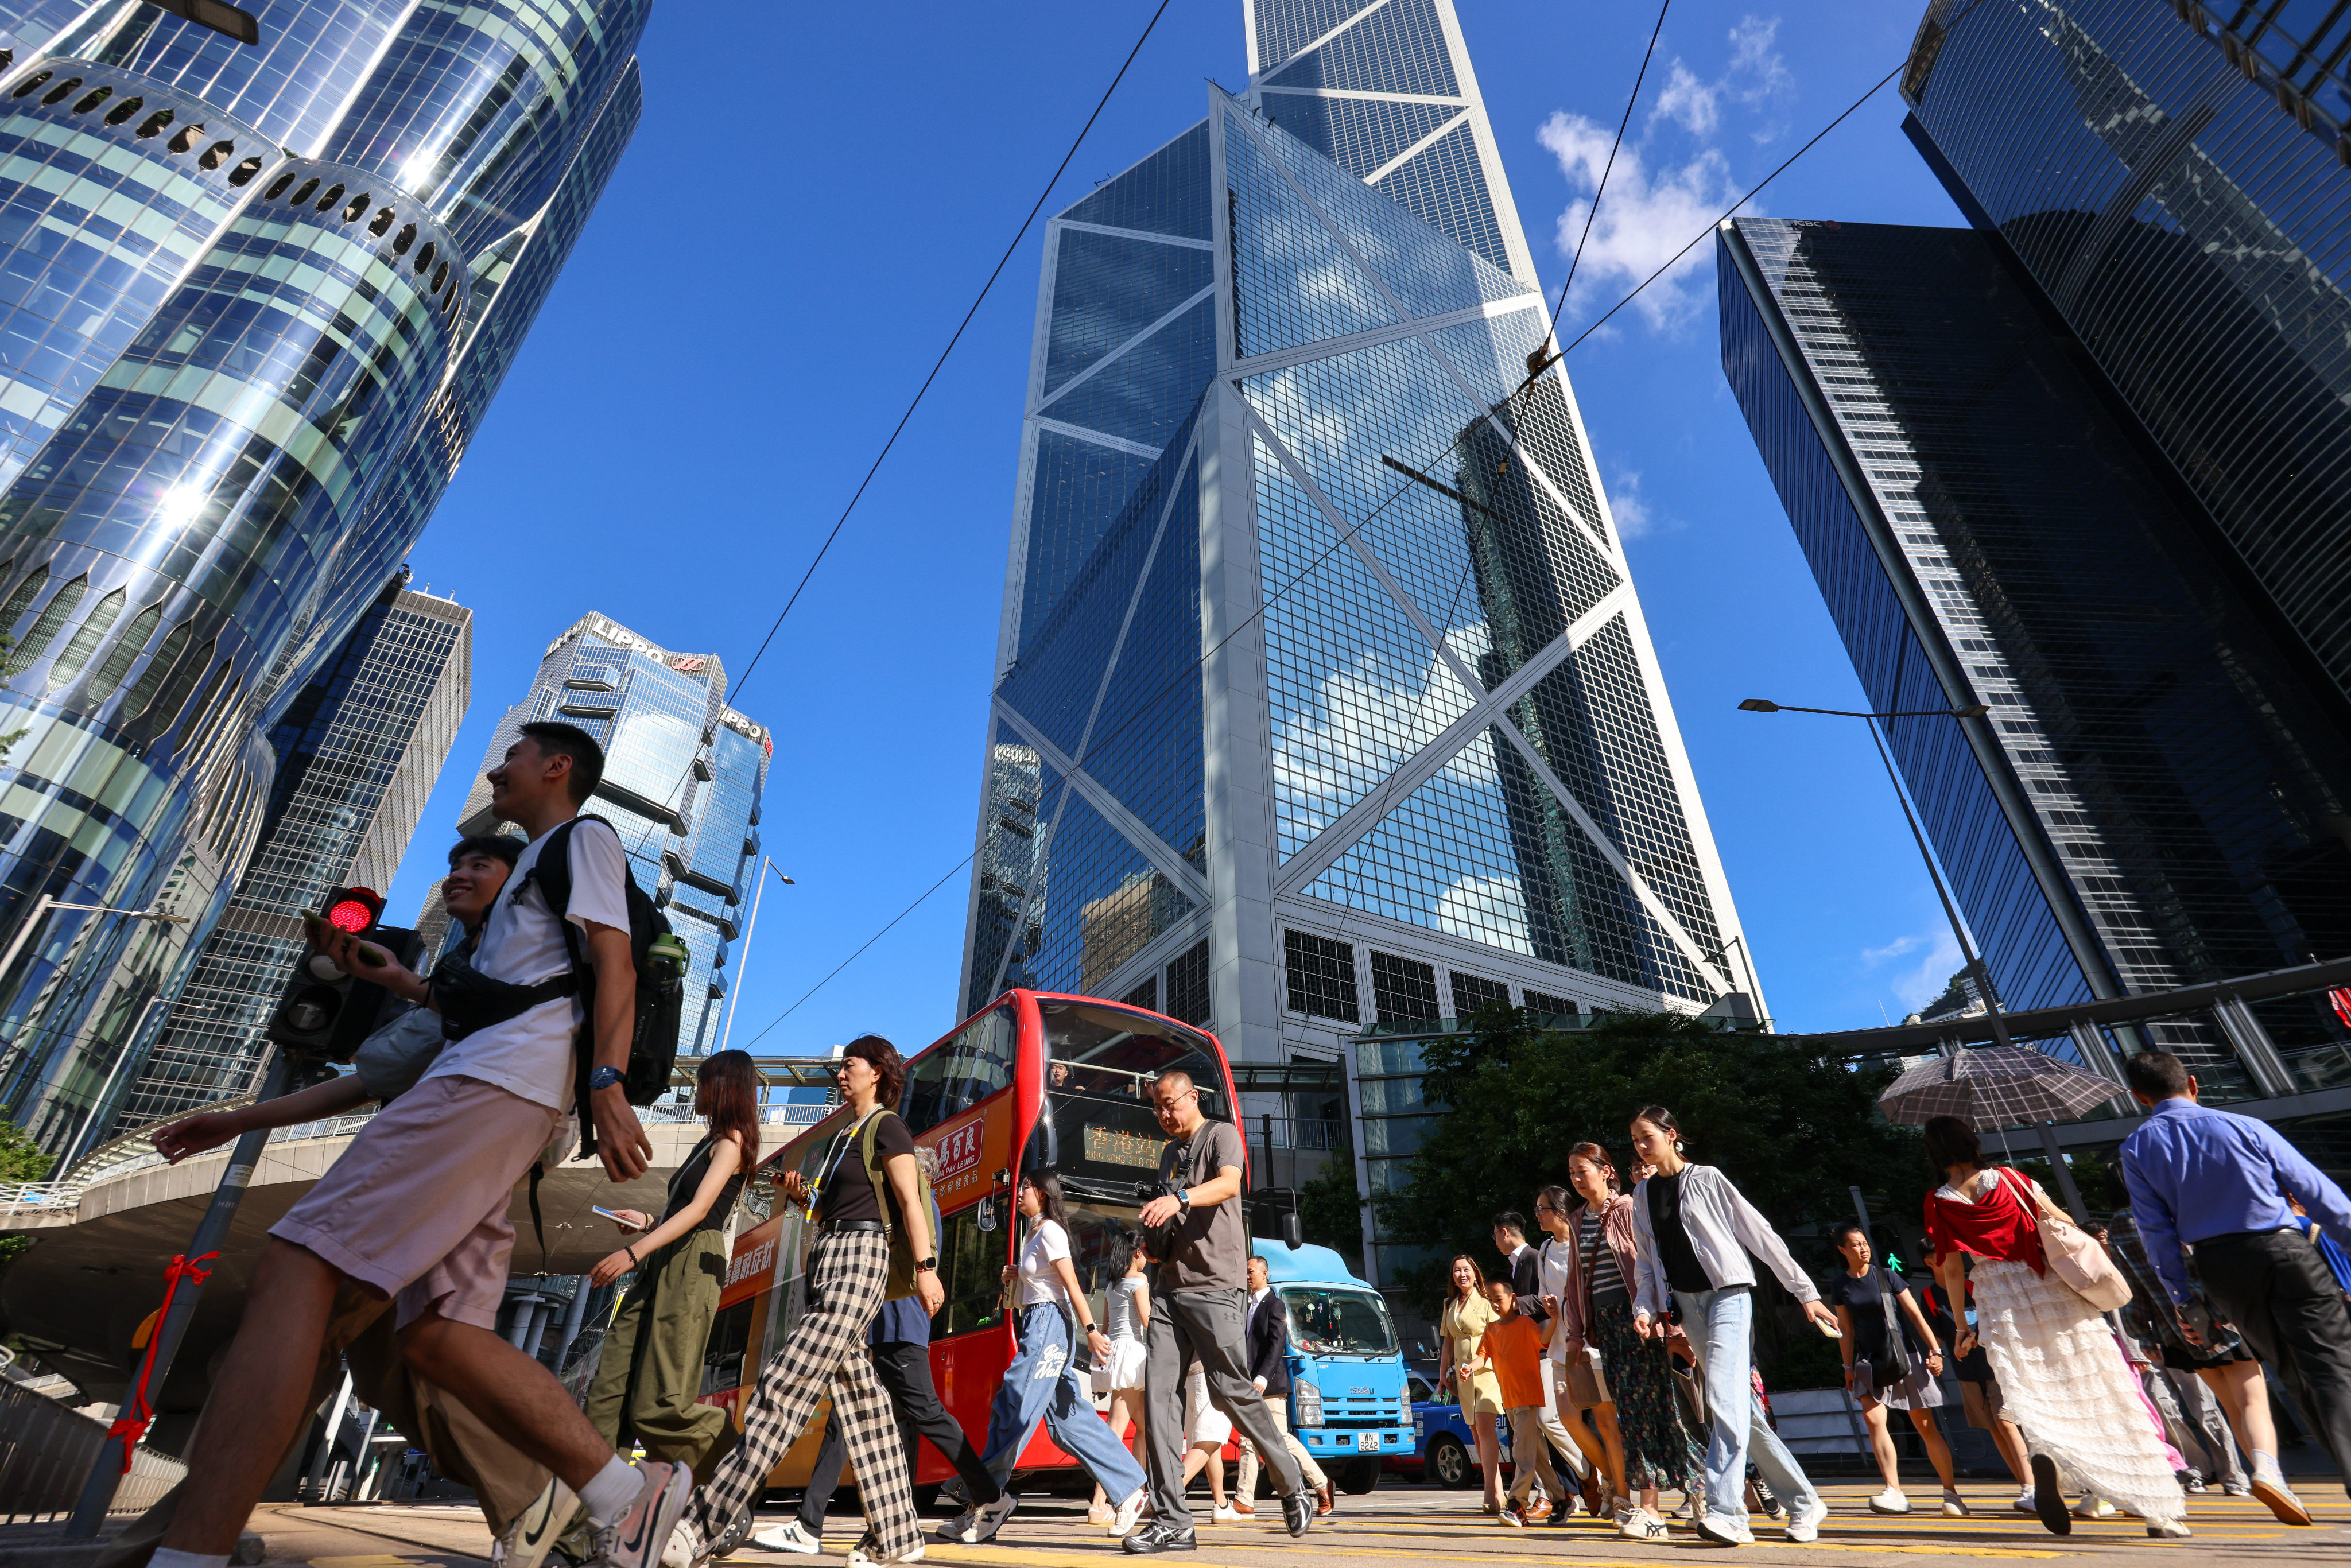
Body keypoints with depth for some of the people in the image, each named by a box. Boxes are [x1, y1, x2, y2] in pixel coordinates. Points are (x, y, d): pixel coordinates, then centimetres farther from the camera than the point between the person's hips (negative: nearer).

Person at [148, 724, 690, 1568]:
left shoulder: (584, 835, 7)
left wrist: (606, 1084, -20)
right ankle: (628, 1495, -1)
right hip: (481, 1079, 10)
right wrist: (394, 978, 36)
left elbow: (614, 963, -8)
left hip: (501, 1081, -10)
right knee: (439, 1335, -1)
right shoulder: (535, 869, 36)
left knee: (294, 1267, -18)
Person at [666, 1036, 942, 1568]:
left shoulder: (886, 1127, -3)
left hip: (858, 1259, -10)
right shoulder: (843, 1136, 23)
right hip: (827, 1259, 10)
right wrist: (802, 1197, 7)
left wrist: (926, 1268, -19)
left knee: (785, 1386, -16)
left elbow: (912, 1202, -11)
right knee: (860, 1402, 8)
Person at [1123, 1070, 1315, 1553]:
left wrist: (1179, 1199, -39)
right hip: (1170, 1287, 6)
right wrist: (1154, 1244, 4)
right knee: (1158, 1395, -3)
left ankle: (1293, 1486, 18)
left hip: (1213, 1286, -6)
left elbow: (1229, 1183, -23)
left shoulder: (1221, 1134, -2)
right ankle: (1172, 1521, 3)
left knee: (1231, 1391, -3)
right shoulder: (1168, 1154, 19)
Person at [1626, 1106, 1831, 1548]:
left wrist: (1805, 1292, -2)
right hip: (1687, 1305, 5)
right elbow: (1648, 1262, 14)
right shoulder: (1643, 1195, 10)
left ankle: (1726, 1513, -22)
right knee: (1743, 1410, 9)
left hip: (1728, 1293, -5)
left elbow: (1761, 1235, -1)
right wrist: (1645, 1308, 0)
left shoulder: (1706, 1179, -3)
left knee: (1724, 1397, -20)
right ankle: (1804, 1502, 23)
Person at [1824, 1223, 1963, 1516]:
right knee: (1873, 1418, -15)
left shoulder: (1885, 1276, -4)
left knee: (1925, 1426, 2)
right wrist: (1849, 1367, 7)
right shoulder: (1840, 1286, 2)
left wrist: (1935, 1350, -12)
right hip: (1871, 1361, 2)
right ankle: (1895, 1492, -15)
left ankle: (1951, 1492, 17)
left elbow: (1916, 1316, -3)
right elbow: (1847, 1330, 8)